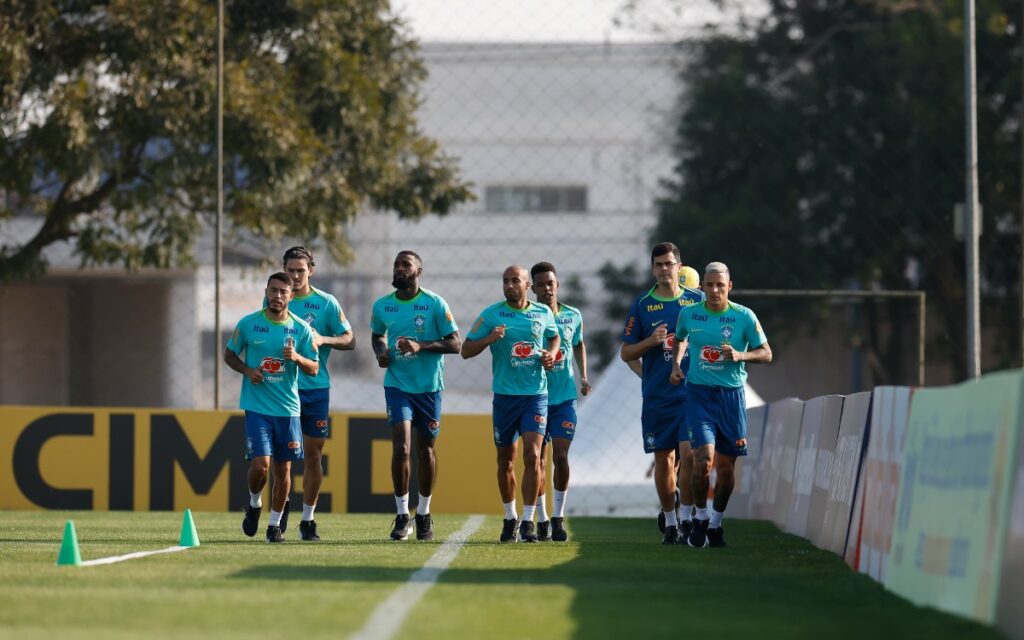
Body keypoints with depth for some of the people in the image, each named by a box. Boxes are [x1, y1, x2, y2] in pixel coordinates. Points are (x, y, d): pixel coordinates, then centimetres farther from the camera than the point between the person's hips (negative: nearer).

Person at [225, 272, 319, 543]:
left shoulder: (301, 328, 1)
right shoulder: (248, 324, -2)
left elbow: (314, 369, 4)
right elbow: (229, 355, 10)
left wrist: (297, 358, -17)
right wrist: (247, 370, -9)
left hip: (288, 408, 2)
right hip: (256, 406, -2)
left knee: (283, 469, 6)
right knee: (260, 464, -14)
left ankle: (275, 525, 20)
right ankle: (254, 504, 16)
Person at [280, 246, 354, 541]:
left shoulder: (326, 303, -1)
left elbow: (350, 340, 1)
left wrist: (322, 340, -17)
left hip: (315, 387, -1)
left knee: (313, 454, 2)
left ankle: (308, 519, 11)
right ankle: (282, 504, 21)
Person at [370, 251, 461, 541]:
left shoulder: (435, 304, -7)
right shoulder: (381, 306, 3)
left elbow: (455, 343, -7)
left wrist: (422, 346, -21)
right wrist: (380, 352, -1)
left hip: (429, 386, -1)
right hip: (397, 384, 1)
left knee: (426, 449, 8)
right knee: (401, 447, -13)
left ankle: (424, 514, 24)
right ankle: (402, 515, -5)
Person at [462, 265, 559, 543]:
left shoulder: (543, 313, 5)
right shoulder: (491, 314, -1)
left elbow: (554, 337, 24)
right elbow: (466, 350, 0)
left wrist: (551, 354, 2)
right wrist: (489, 338, -19)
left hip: (536, 394, 0)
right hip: (504, 395, 0)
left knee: (532, 455, -13)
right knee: (506, 460, 9)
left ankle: (528, 521, -11)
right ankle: (510, 518, 26)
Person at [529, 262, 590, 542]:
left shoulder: (573, 316, 4)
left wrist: (583, 377, 13)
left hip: (564, 398, 1)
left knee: (560, 456, -6)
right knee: (538, 458, 2)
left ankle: (558, 517, 7)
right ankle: (542, 519, 11)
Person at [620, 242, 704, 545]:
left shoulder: (697, 301, 5)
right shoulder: (641, 306, 4)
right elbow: (626, 352, 6)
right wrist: (650, 342, -11)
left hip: (692, 394, -1)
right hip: (657, 396, 1)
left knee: (689, 454, -13)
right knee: (663, 460, 4)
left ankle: (686, 517, -1)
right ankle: (669, 522, 18)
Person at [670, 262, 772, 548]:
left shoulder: (744, 317, -4)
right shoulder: (689, 314, 1)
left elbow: (766, 353, 2)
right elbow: (678, 339, 22)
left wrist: (740, 355, -16)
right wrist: (676, 365, 7)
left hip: (731, 395, 0)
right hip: (698, 393, 0)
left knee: (726, 466, 5)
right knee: (703, 460, -16)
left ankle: (716, 523, 25)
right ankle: (700, 518, 5)